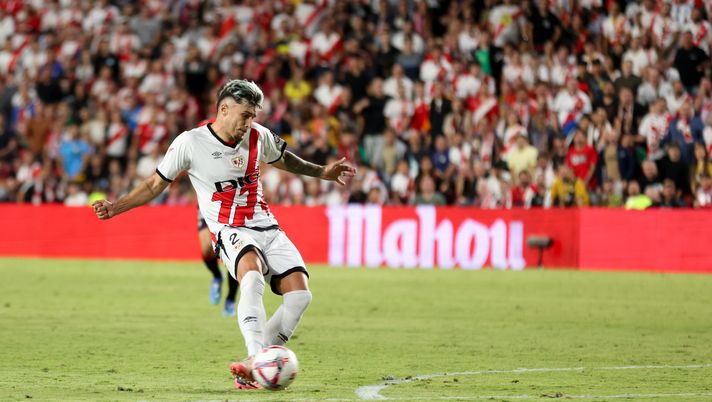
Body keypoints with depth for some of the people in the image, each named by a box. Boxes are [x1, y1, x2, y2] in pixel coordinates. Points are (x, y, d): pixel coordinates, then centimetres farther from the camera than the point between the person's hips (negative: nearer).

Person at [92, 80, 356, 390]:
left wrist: (323, 172, 28)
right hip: (230, 232, -5)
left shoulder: (259, 136, 5)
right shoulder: (190, 143, -6)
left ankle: (254, 367, -7)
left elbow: (283, 160, 29)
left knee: (300, 293, -14)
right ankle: (255, 358, -50)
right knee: (252, 273, -38)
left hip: (266, 227, 5)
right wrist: (116, 207, -5)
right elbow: (156, 184, 4)